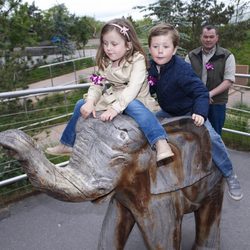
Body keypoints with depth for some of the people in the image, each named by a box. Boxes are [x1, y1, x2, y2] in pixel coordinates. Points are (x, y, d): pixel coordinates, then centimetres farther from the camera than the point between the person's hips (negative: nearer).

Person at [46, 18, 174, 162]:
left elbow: (133, 88, -28)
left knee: (133, 106, -41)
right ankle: (67, 144, 21)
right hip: (112, 99, 7)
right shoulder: (106, 62, 5)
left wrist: (116, 107, -39)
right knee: (81, 105, 5)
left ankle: (161, 143, -57)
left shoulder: (137, 59, -16)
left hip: (134, 100, -7)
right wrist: (90, 102, -21)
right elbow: (97, 85, 0)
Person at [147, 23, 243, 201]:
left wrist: (200, 113, -48)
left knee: (210, 137, -21)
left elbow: (201, 92, -35)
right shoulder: (151, 67, -13)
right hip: (167, 111, 7)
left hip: (189, 112, -6)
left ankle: (229, 175, -2)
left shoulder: (182, 69, -33)